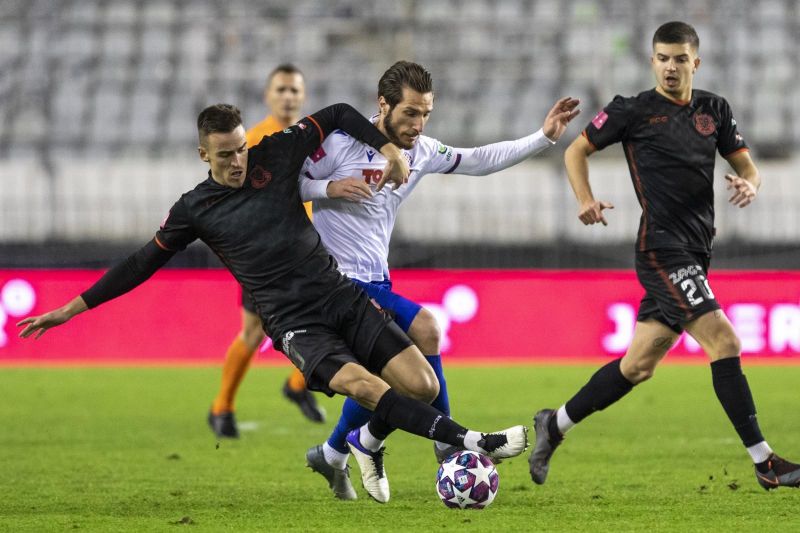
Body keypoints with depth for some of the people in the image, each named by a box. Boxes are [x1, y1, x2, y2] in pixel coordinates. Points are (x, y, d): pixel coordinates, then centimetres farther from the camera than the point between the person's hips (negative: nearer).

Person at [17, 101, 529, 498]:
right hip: (296, 324, -4)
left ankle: (370, 442, 21)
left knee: (423, 384, -10)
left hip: (343, 297, 4)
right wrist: (72, 308, 8)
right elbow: (142, 264, 9)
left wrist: (389, 149, 0)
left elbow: (338, 115, 14)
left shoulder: (275, 156, 4)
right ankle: (472, 443, -37)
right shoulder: (194, 209, 1)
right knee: (363, 384, -31)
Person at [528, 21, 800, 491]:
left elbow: (748, 167, 15)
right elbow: (577, 151, 8)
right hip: (663, 251, -7)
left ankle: (555, 425, 26)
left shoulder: (714, 110, 13)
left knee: (638, 365, 10)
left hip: (696, 253, 7)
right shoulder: (633, 111, -1)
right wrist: (586, 200, -9)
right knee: (724, 342, -17)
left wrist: (750, 185, -8)